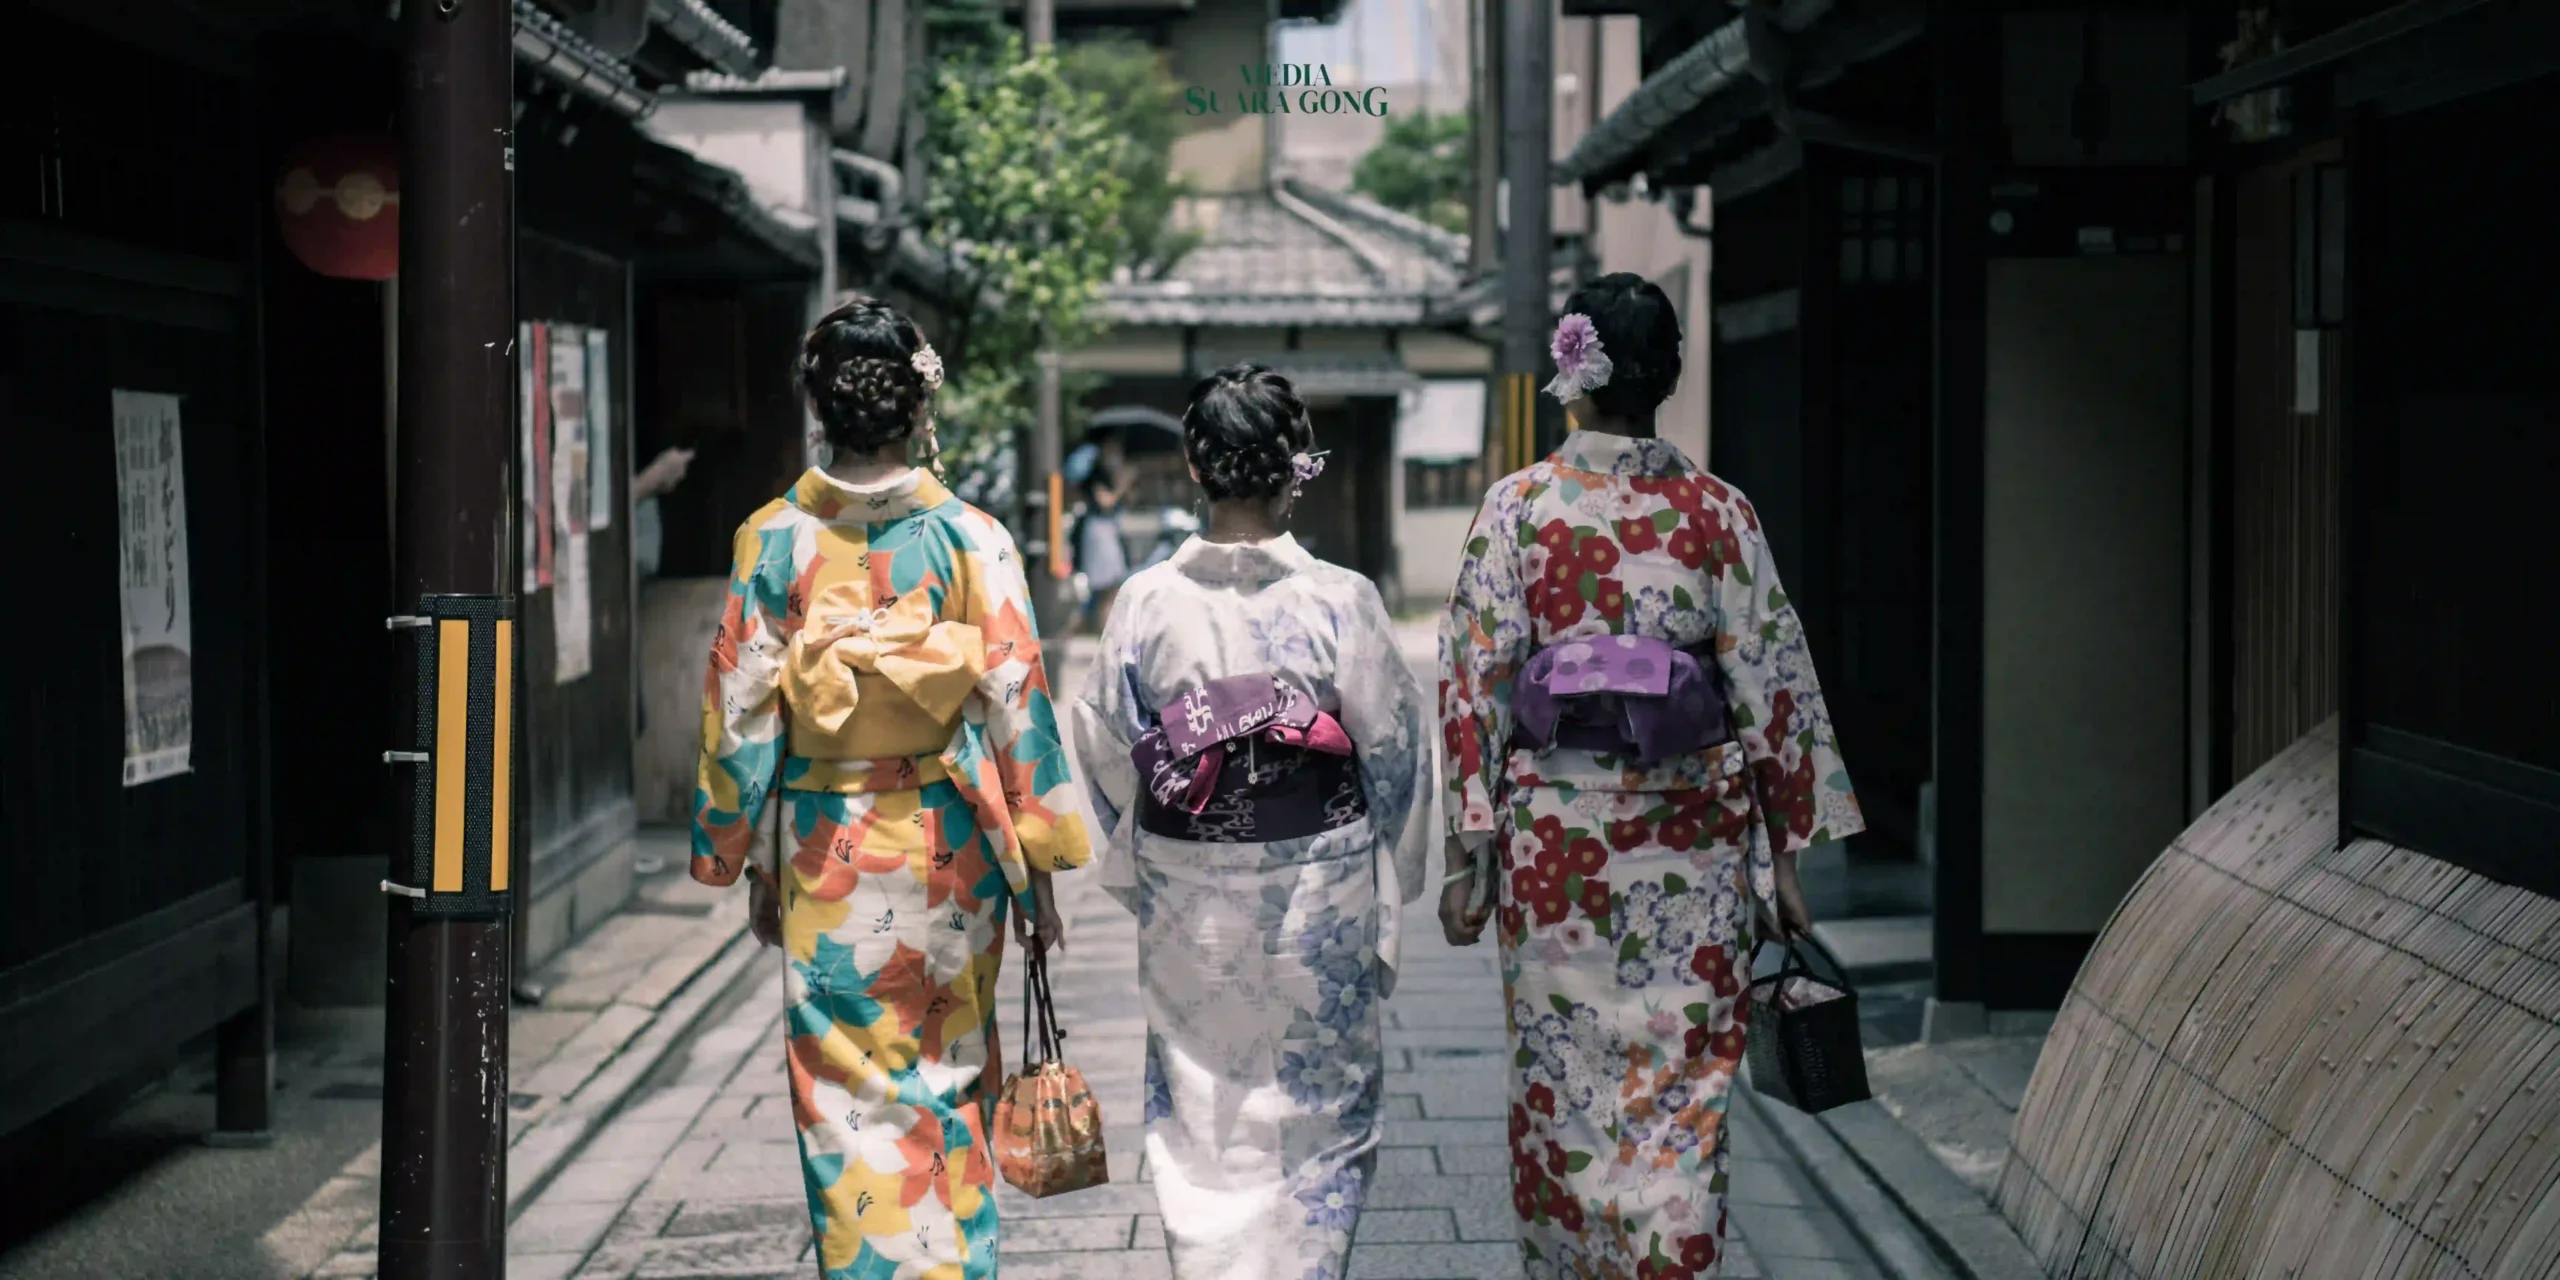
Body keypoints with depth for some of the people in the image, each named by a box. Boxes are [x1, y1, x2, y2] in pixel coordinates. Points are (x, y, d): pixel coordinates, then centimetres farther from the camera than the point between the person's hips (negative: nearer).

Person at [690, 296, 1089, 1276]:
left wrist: (745, 859, 9)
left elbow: (739, 709, -2)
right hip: (949, 841, 0)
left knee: (842, 1095, 7)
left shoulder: (774, 540, -4)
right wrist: (1038, 865, 1)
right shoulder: (970, 537, -7)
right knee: (950, 1082, 15)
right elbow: (1017, 704, -6)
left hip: (825, 847, 0)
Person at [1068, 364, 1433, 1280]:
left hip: (1188, 894, 1)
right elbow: (1394, 747, -5)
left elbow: (1107, 751, 0)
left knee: (1199, 1112, 15)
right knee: (1317, 1108, 15)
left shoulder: (1148, 602, -9)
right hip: (1317, 889, -1)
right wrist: (1391, 894, 9)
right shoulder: (1340, 602, -13)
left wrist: (1133, 875, 16)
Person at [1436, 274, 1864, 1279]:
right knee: (1681, 1084, 6)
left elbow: (1476, 684, -5)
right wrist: (1783, 853, 8)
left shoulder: (1518, 507, -4)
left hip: (1556, 831, 0)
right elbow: (1771, 686, 0)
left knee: (1561, 1080, 13)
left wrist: (1464, 854, 0)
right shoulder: (1718, 512, -1)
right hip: (1692, 839, 0)